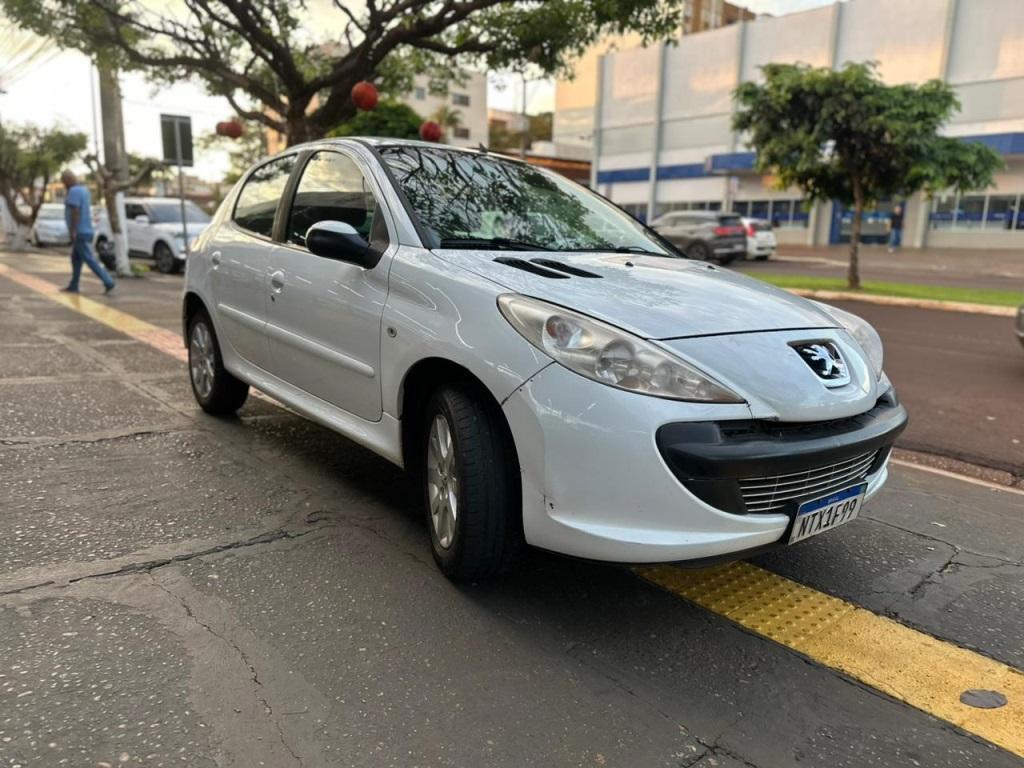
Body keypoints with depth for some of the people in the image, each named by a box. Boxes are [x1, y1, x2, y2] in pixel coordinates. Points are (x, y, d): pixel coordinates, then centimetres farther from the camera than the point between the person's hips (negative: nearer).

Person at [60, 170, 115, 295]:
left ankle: (108, 282, -15)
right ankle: (73, 286, 15)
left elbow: (75, 211, -23)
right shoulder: (84, 189, 16)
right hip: (85, 230, 10)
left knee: (89, 259, -11)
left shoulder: (74, 191, -14)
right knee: (76, 259, 12)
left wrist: (73, 231, -23)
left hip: (80, 232, -10)